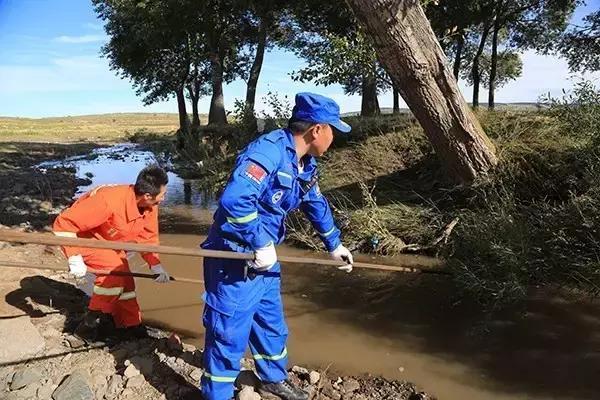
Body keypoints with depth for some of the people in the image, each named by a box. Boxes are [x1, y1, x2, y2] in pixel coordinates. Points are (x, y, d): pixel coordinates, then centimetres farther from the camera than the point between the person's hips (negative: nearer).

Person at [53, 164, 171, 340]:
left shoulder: (150, 206, -18)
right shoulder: (109, 201, -40)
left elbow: (148, 237, -5)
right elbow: (63, 223, -35)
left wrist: (156, 265, -17)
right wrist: (74, 258, -38)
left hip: (108, 240, 7)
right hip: (82, 237, -7)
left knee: (125, 280, 4)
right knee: (114, 271, -24)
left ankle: (131, 326, 20)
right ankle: (91, 324, -5)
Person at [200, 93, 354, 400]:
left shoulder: (305, 164, 6)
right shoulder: (269, 150, -25)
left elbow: (316, 205, 22)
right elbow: (234, 200, -37)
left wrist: (334, 245, 30)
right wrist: (262, 244, -27)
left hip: (264, 257, 9)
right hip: (234, 259, -9)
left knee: (272, 325, 24)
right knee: (229, 334, 4)